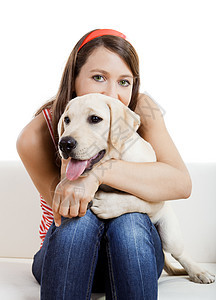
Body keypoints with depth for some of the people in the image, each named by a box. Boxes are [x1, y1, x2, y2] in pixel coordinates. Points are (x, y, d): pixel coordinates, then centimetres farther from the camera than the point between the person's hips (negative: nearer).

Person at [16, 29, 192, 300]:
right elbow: (64, 215, -14)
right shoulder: (35, 138, -17)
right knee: (80, 216, -33)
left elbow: (182, 183, -27)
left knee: (130, 221, -33)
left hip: (131, 250, 1)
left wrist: (100, 170, -39)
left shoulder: (141, 109, -15)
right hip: (64, 256, 0)